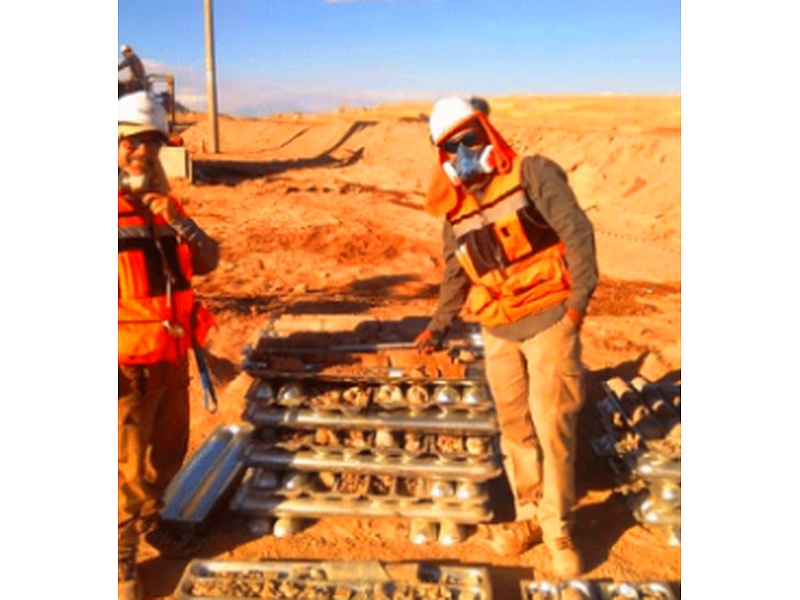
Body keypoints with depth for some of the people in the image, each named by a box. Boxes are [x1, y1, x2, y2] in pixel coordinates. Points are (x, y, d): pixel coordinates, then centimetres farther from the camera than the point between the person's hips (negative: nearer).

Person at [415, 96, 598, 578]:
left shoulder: (532, 174, -4)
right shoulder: (456, 212, 11)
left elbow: (577, 230, -12)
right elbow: (455, 276, 20)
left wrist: (580, 298, -19)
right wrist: (439, 326, 15)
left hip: (548, 320, -5)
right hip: (498, 331, 5)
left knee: (552, 426, -2)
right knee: (515, 428, 11)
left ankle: (559, 529, 14)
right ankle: (530, 516, 28)